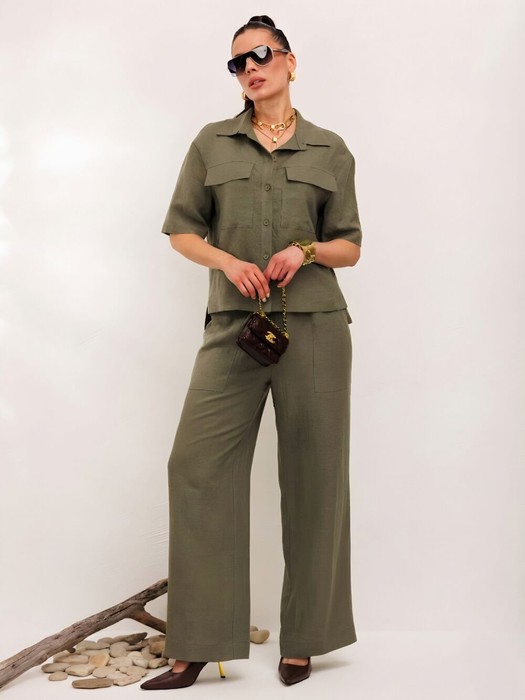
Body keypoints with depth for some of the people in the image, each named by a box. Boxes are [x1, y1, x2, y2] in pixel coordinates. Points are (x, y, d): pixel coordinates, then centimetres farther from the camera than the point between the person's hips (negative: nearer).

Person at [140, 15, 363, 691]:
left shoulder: (330, 150, 10)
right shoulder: (212, 143, 11)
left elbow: (351, 246, 12)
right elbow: (182, 231, 12)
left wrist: (307, 251, -9)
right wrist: (228, 260, -7)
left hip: (314, 325, 0)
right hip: (234, 325, 1)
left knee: (313, 476, 2)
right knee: (197, 465, -8)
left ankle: (303, 640, 16)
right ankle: (197, 648, 2)